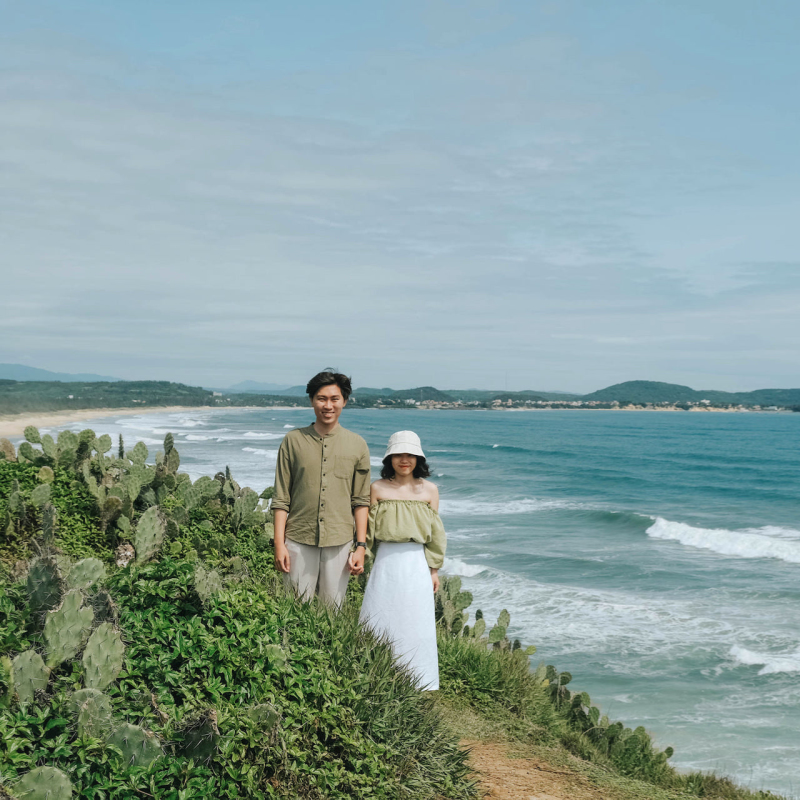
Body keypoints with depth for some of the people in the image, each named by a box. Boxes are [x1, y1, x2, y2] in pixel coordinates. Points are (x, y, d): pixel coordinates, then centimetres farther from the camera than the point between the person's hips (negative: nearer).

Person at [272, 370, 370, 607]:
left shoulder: (357, 445, 6)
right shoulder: (293, 441, 4)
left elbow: (360, 501, 7)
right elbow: (281, 498, 4)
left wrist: (361, 546, 2)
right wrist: (279, 544, -1)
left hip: (339, 542, 1)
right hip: (299, 542, 0)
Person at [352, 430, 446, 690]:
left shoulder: (429, 490, 3)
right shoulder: (378, 488, 1)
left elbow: (435, 533, 7)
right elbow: (368, 528, 4)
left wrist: (434, 570, 7)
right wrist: (358, 555, -9)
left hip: (416, 564, 0)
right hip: (386, 563, 0)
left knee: (415, 622, 4)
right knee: (380, 622, 3)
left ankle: (417, 685, 17)